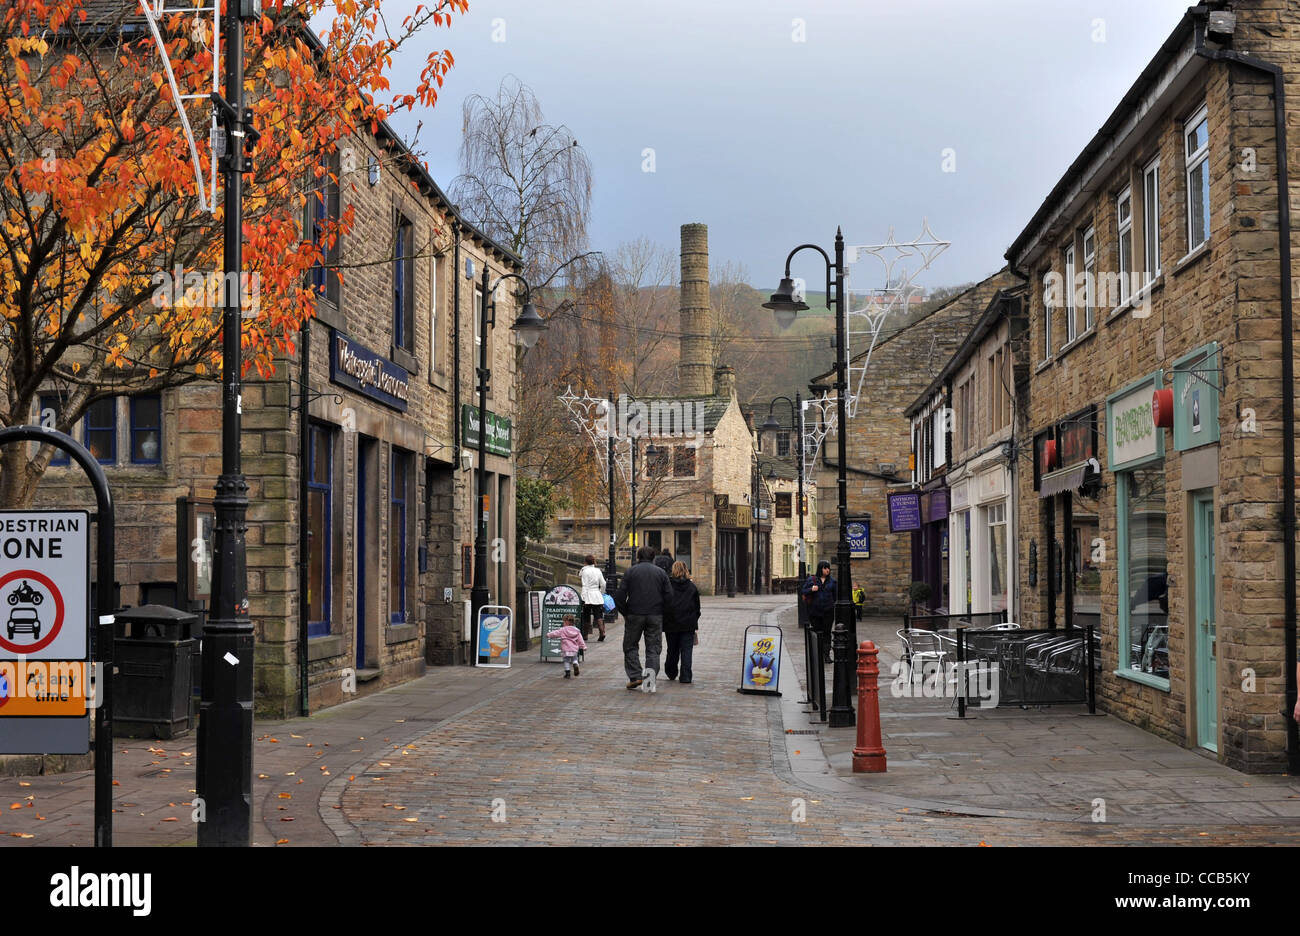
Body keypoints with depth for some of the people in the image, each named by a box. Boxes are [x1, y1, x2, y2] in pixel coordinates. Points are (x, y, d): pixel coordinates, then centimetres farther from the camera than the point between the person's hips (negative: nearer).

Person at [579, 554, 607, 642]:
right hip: (597, 595, 4)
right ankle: (602, 632, -17)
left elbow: (585, 586, -12)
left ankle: (585, 635, 12)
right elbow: (603, 584, 10)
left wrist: (584, 599, -13)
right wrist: (602, 594, 25)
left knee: (586, 618, 6)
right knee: (598, 616, 0)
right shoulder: (598, 570, 7)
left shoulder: (585, 571, -8)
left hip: (588, 595, -4)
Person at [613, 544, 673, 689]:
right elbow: (669, 596, 1)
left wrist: (625, 613, 4)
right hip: (655, 616, 1)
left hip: (634, 616, -1)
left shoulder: (631, 571, 0)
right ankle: (651, 671, -13)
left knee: (630, 646, 10)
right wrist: (660, 612, 11)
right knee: (653, 648, 6)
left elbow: (620, 595, -6)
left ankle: (635, 676, 2)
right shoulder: (661, 572, 6)